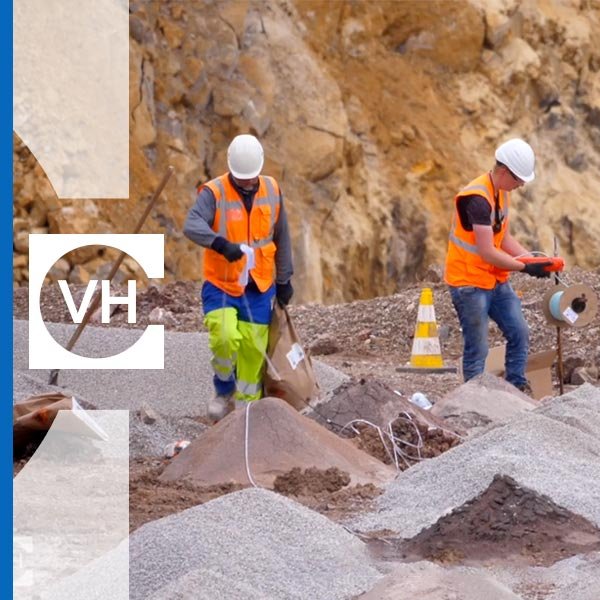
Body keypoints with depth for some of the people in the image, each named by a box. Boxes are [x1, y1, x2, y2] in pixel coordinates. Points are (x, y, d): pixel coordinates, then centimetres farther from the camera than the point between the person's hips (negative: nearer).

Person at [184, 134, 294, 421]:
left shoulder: (272, 191, 2)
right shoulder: (214, 192, -14)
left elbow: (281, 237, 13)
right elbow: (192, 225, -32)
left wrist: (284, 279, 15)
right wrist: (220, 243, -51)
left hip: (259, 288, 4)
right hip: (220, 286, -4)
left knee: (253, 349, 2)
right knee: (225, 338, -20)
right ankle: (224, 391, 8)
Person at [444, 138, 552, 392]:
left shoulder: (502, 192, 6)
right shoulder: (477, 199, -25)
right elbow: (487, 253, -25)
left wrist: (534, 259, -2)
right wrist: (525, 267, -18)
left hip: (496, 281, 9)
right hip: (470, 283, -9)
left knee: (519, 333, 6)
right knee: (477, 349, -4)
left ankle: (517, 389, 13)